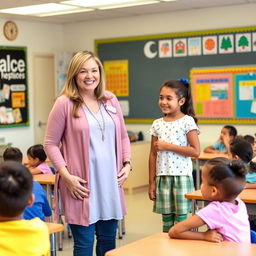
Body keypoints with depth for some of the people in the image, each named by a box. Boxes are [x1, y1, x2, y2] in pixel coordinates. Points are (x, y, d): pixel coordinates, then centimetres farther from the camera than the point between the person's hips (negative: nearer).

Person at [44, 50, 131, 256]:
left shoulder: (111, 100, 9)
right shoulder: (65, 103, -7)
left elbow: (123, 136, 17)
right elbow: (51, 144, -5)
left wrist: (127, 164, 4)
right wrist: (66, 175, -13)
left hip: (110, 182, 5)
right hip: (82, 185, -5)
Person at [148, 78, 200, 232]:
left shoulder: (187, 121, -6)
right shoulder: (157, 124, 7)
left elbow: (196, 151, -13)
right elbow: (153, 155, 10)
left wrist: (167, 146, -15)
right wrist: (152, 182, 8)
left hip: (182, 176, -4)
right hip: (162, 177, 4)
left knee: (180, 218, 2)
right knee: (166, 219, 10)